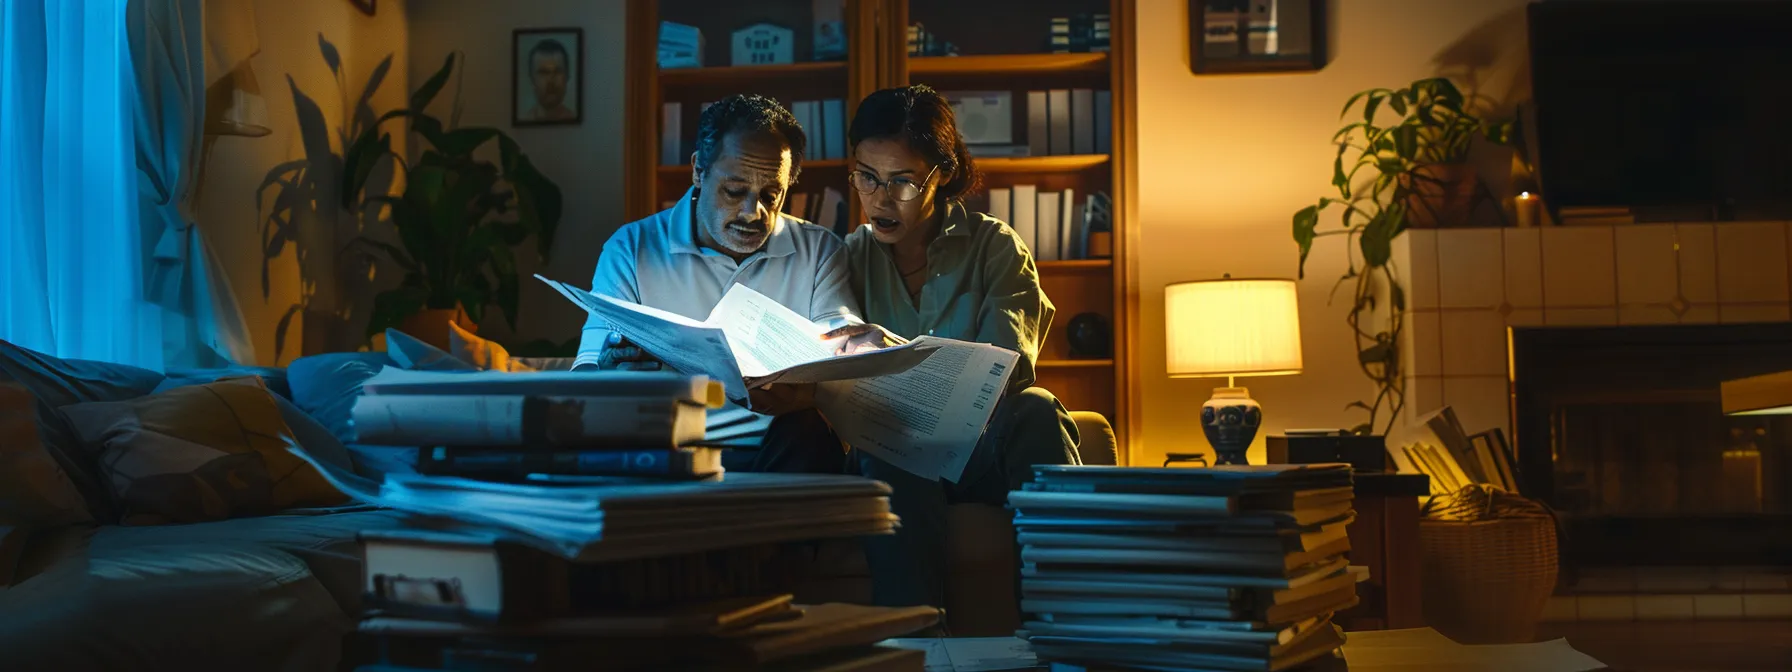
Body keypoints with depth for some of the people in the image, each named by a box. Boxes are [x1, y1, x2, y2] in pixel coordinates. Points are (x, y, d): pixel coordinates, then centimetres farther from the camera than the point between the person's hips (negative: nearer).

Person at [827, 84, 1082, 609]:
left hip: (983, 448, 0)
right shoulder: (848, 258, 14)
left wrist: (899, 352, -32)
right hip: (889, 456, 1)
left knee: (1035, 410, -34)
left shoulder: (996, 247, 6)